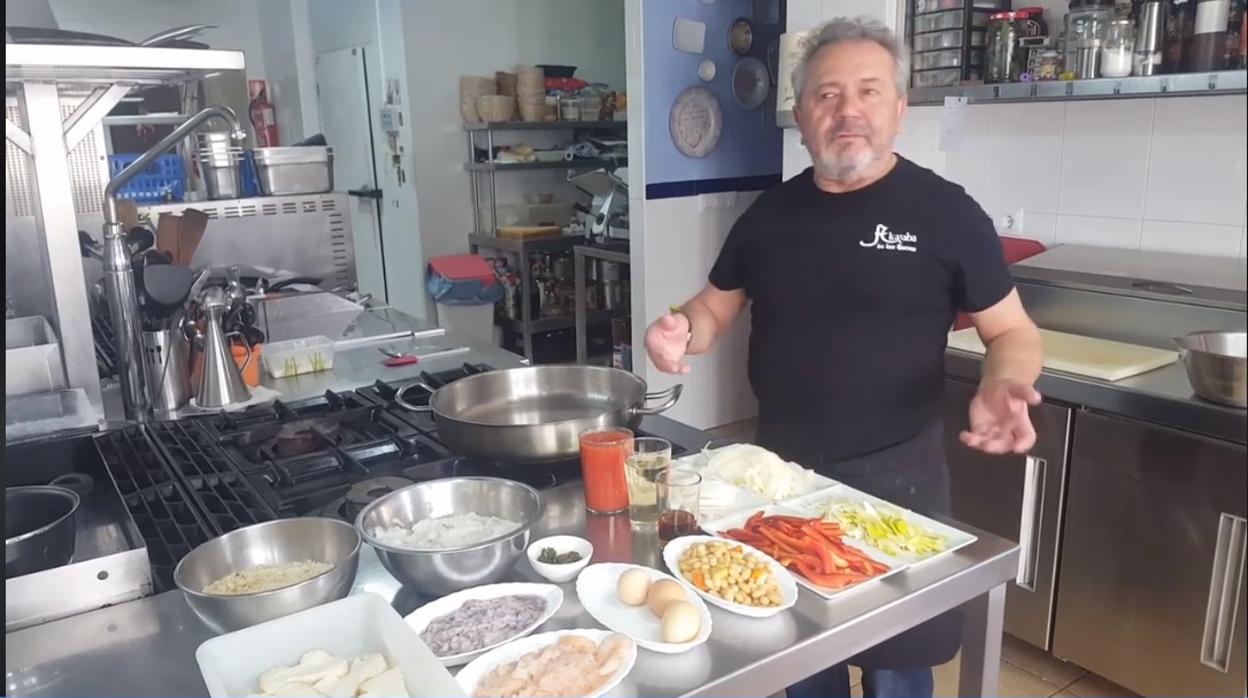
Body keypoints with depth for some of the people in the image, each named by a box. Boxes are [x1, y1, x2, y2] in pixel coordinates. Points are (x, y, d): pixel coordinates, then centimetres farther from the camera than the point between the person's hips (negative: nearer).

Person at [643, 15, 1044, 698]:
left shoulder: (945, 211, -9)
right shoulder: (770, 211, 2)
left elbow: (1013, 330, -3)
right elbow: (717, 305, 12)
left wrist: (1002, 383, -25)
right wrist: (682, 330, -11)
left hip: (893, 475, -3)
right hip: (780, 466, 4)